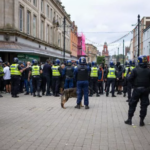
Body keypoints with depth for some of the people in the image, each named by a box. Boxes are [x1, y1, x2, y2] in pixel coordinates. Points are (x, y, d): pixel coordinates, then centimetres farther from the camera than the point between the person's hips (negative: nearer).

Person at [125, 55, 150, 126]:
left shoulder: (135, 70, -11)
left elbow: (129, 78, -15)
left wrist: (134, 84, 0)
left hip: (137, 89, -1)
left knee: (132, 105, 9)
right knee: (144, 106, 9)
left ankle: (129, 119, 13)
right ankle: (142, 121, 11)